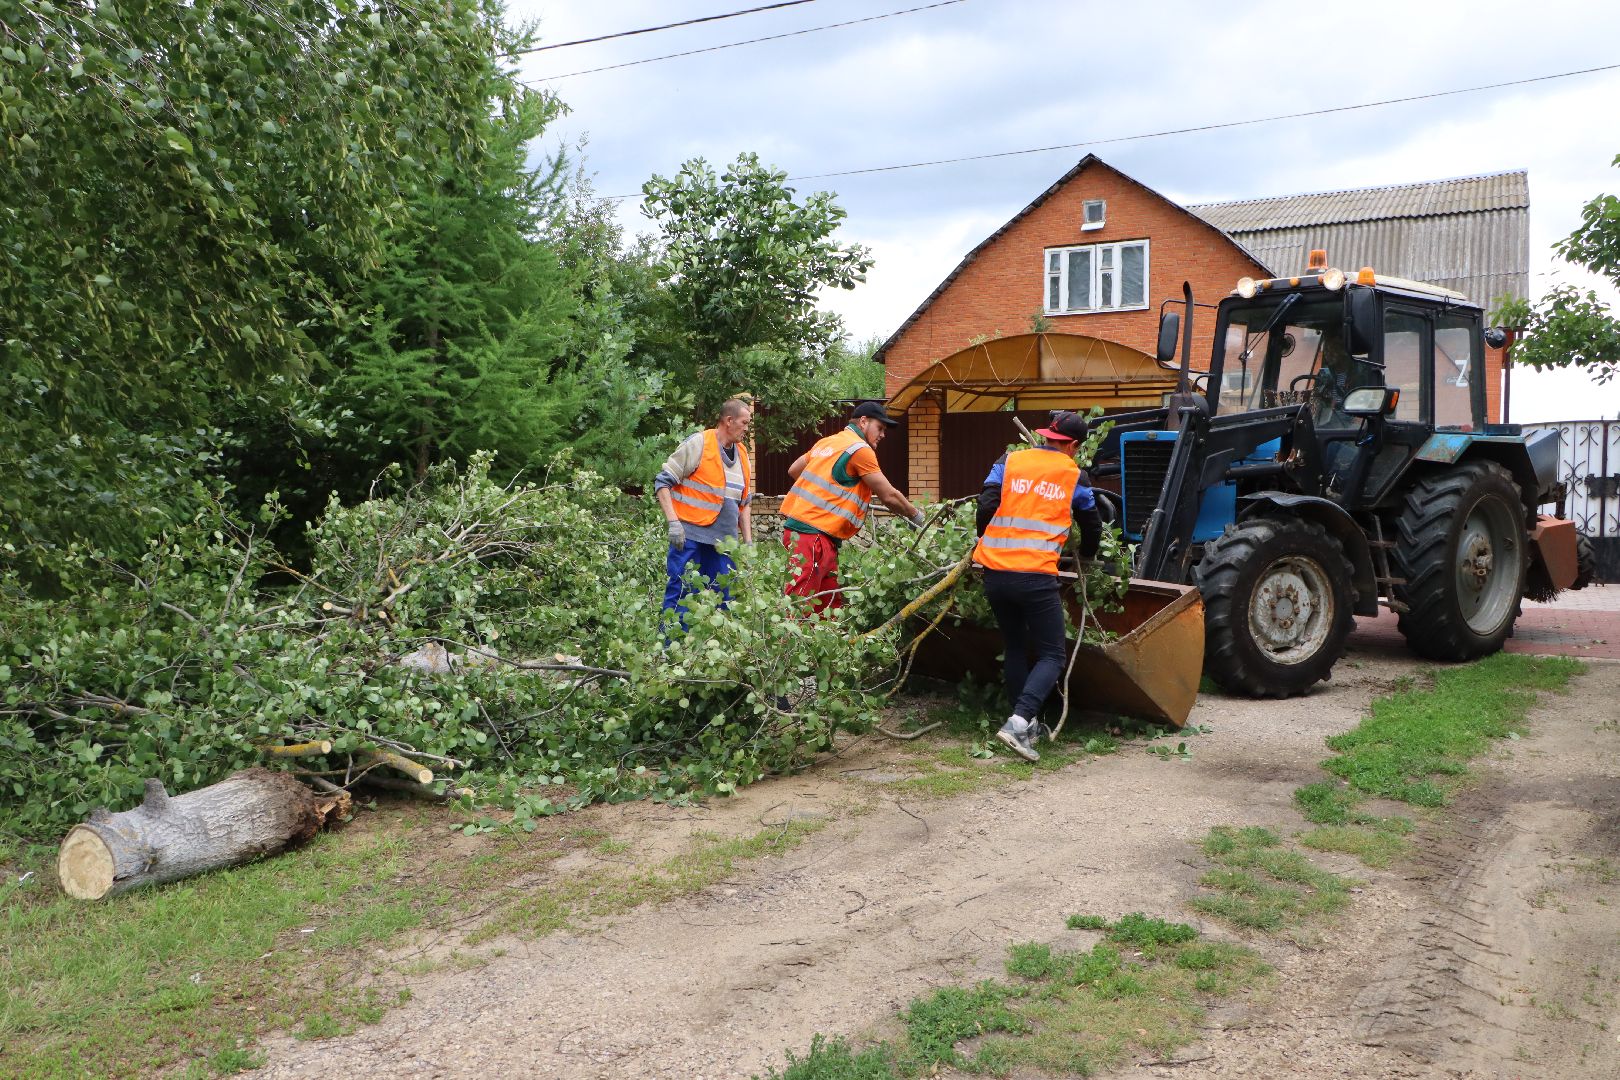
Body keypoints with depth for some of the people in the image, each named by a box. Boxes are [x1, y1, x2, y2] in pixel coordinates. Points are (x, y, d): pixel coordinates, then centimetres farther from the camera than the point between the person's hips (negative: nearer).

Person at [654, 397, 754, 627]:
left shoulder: (742, 454, 16)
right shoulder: (698, 444, -6)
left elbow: (743, 504, 23)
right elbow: (662, 482, -7)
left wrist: (748, 542, 16)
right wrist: (673, 522, -15)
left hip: (724, 539, 7)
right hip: (690, 535, -7)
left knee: (724, 598, 8)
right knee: (681, 595, -6)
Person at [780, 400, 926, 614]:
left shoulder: (828, 442, 19)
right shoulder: (860, 449, -6)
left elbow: (793, 470, 28)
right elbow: (889, 496, -4)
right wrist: (916, 516, 11)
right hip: (813, 534, -10)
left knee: (830, 606, 10)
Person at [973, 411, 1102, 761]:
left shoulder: (1009, 462, 9)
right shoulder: (1074, 476, 8)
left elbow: (986, 507, -1)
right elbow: (1092, 527, 20)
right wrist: (1086, 555, 41)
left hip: (995, 572, 4)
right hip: (1036, 575, -3)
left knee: (1015, 648, 20)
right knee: (1052, 655, 4)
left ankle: (1028, 723, 23)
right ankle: (1018, 721, -15)